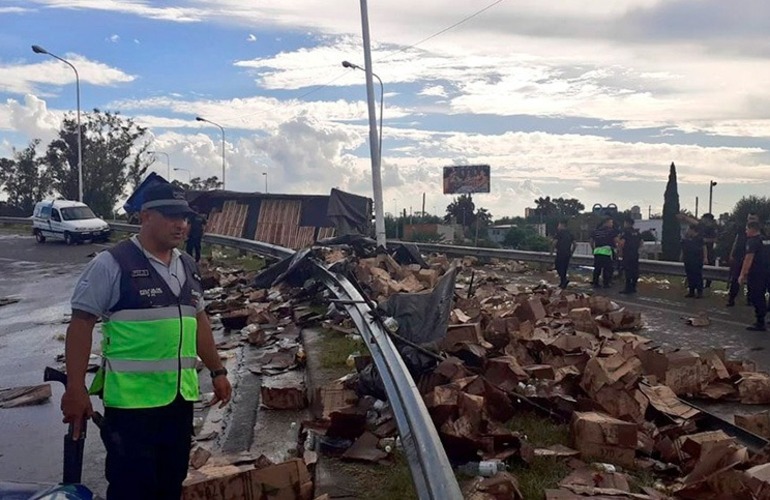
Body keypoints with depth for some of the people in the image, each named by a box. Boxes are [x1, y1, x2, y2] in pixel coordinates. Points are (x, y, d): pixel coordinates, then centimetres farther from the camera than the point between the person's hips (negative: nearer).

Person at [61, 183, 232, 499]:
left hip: (180, 395, 7)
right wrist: (75, 388, -15)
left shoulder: (188, 267, 10)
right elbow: (81, 324, -11)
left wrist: (217, 371, 17)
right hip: (131, 399, -6)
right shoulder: (112, 263, -12)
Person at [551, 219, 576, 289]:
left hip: (560, 253, -7)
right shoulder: (569, 234, 14)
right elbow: (575, 244, 13)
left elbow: (555, 243, -15)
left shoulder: (559, 233, -7)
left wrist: (552, 251, -4)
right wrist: (571, 252, 20)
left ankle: (564, 280, -18)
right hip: (567, 254, 7)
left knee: (558, 266, -1)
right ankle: (563, 283, 15)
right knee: (564, 267, 13)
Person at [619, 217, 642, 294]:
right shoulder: (637, 232, 13)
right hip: (635, 254, 7)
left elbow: (622, 242, -19)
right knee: (635, 271, 10)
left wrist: (621, 251, -7)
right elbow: (640, 242, 18)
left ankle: (628, 288, -4)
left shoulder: (625, 231, -10)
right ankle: (633, 287, 16)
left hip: (627, 254, -7)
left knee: (628, 271, -5)